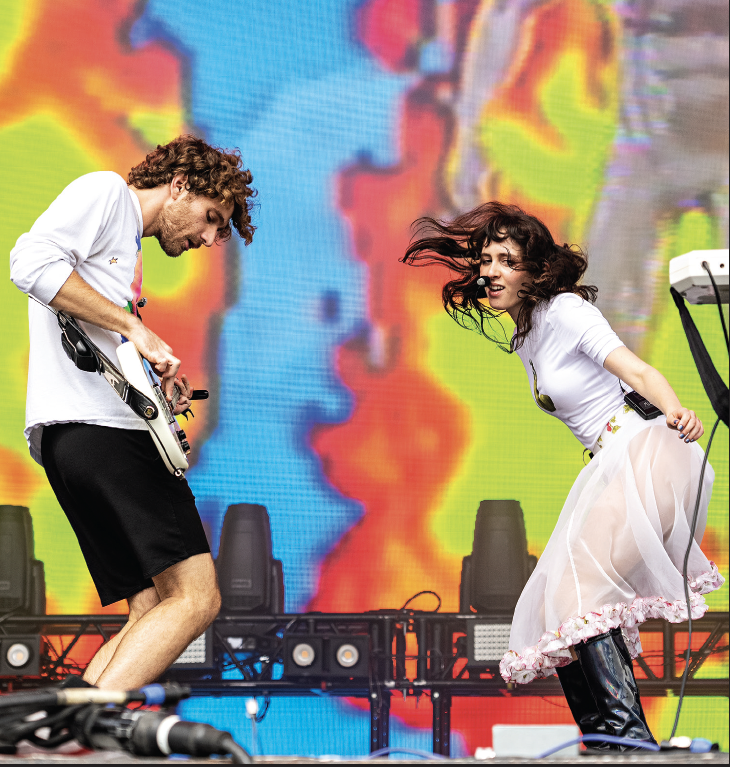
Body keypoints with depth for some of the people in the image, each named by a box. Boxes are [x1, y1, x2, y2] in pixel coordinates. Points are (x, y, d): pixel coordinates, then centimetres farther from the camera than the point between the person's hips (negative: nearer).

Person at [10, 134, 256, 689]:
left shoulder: (128, 248, 31)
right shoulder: (106, 192, 2)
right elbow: (32, 263, -16)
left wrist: (156, 388, 14)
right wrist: (135, 328, -15)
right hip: (95, 429, -10)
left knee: (155, 614, 4)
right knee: (195, 598, -16)